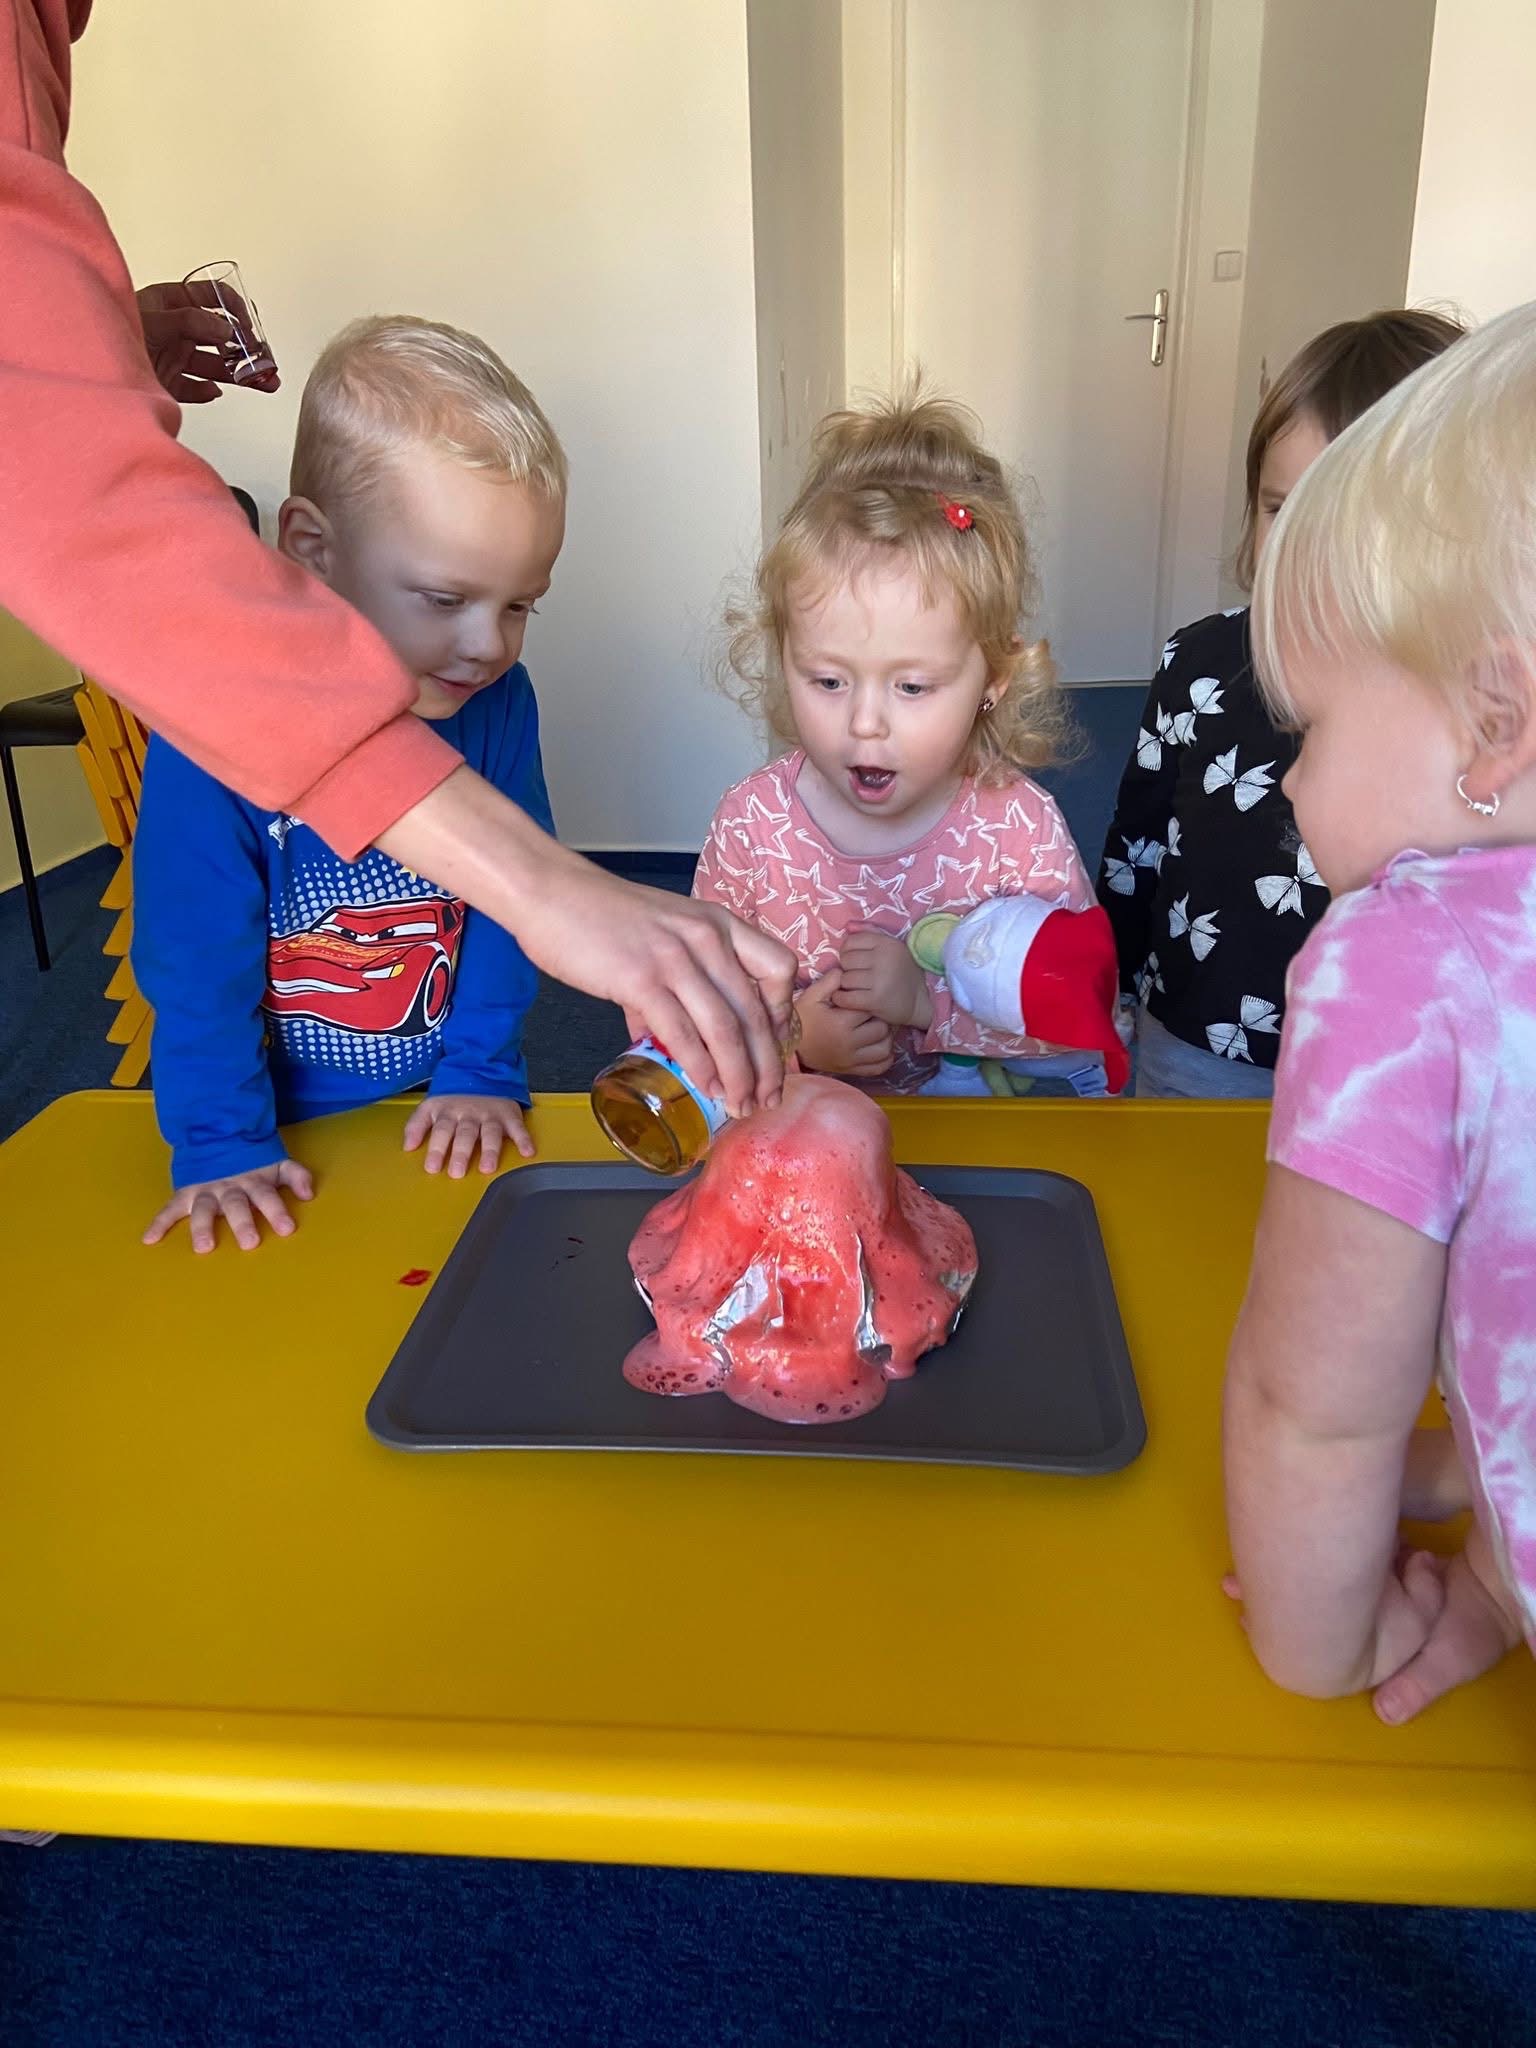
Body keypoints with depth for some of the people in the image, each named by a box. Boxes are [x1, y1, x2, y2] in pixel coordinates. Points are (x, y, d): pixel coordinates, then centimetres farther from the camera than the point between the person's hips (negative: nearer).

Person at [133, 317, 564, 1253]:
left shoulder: (500, 698, -12)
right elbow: (196, 953, -18)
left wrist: (483, 1070, -6)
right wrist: (221, 1145, -15)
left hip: (445, 1117, 3)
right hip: (287, 1129, -2)